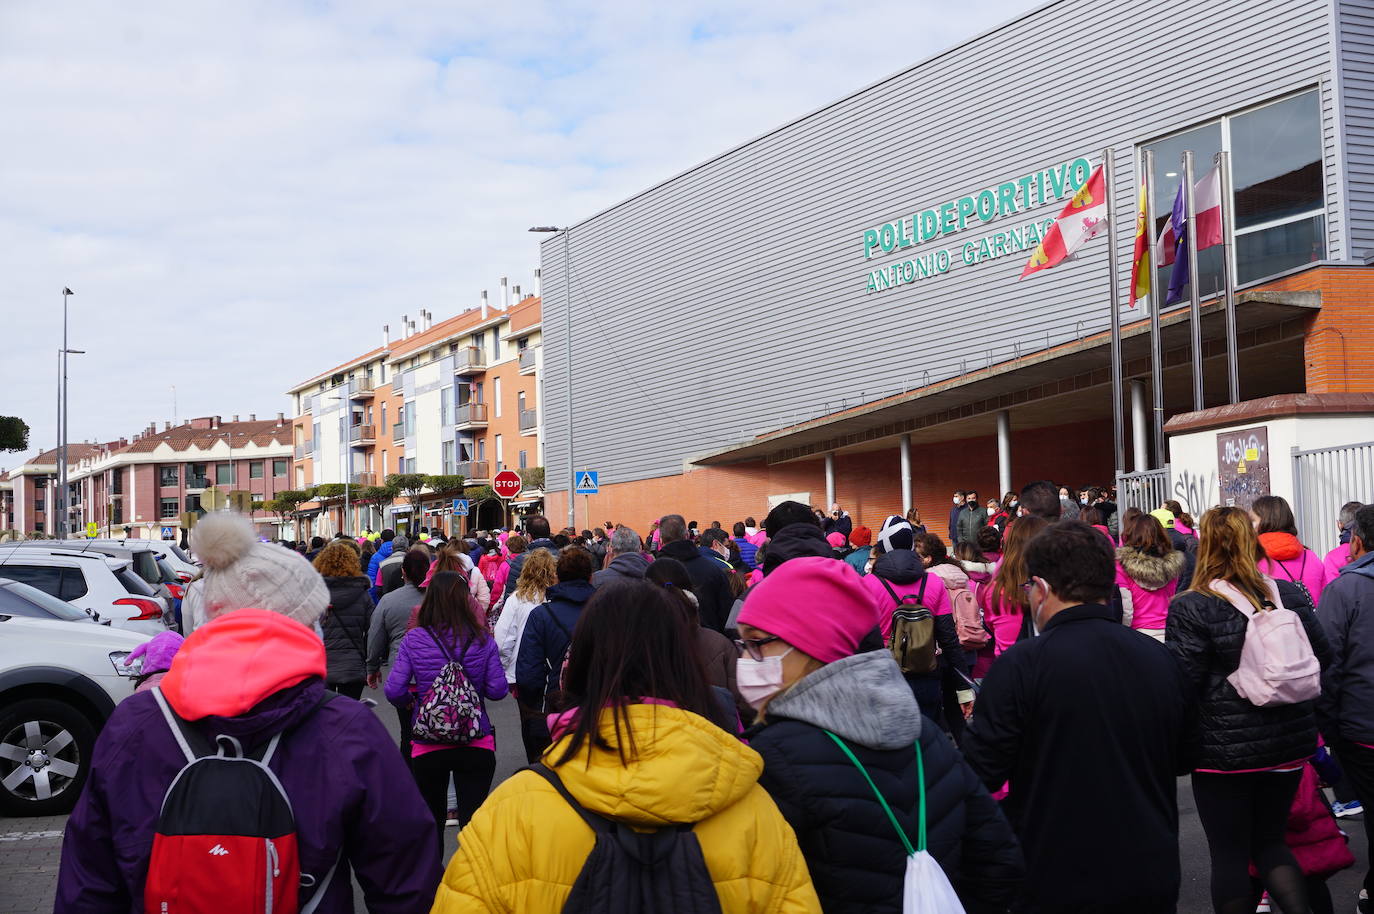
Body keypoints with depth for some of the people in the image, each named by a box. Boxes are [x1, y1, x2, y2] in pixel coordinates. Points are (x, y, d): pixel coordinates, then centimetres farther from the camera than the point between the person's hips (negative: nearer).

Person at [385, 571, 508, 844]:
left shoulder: (414, 639, -7)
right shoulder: (483, 639, -4)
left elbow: (394, 691, -9)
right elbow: (498, 690, -4)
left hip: (428, 747, 1)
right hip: (477, 744, 0)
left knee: (431, 820, 19)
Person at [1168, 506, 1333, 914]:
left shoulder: (1190, 608, -16)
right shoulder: (1288, 595, -2)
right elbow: (1323, 658, 5)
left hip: (1223, 751, -4)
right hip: (1289, 744, 5)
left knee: (1230, 854, 9)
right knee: (1270, 841, 20)